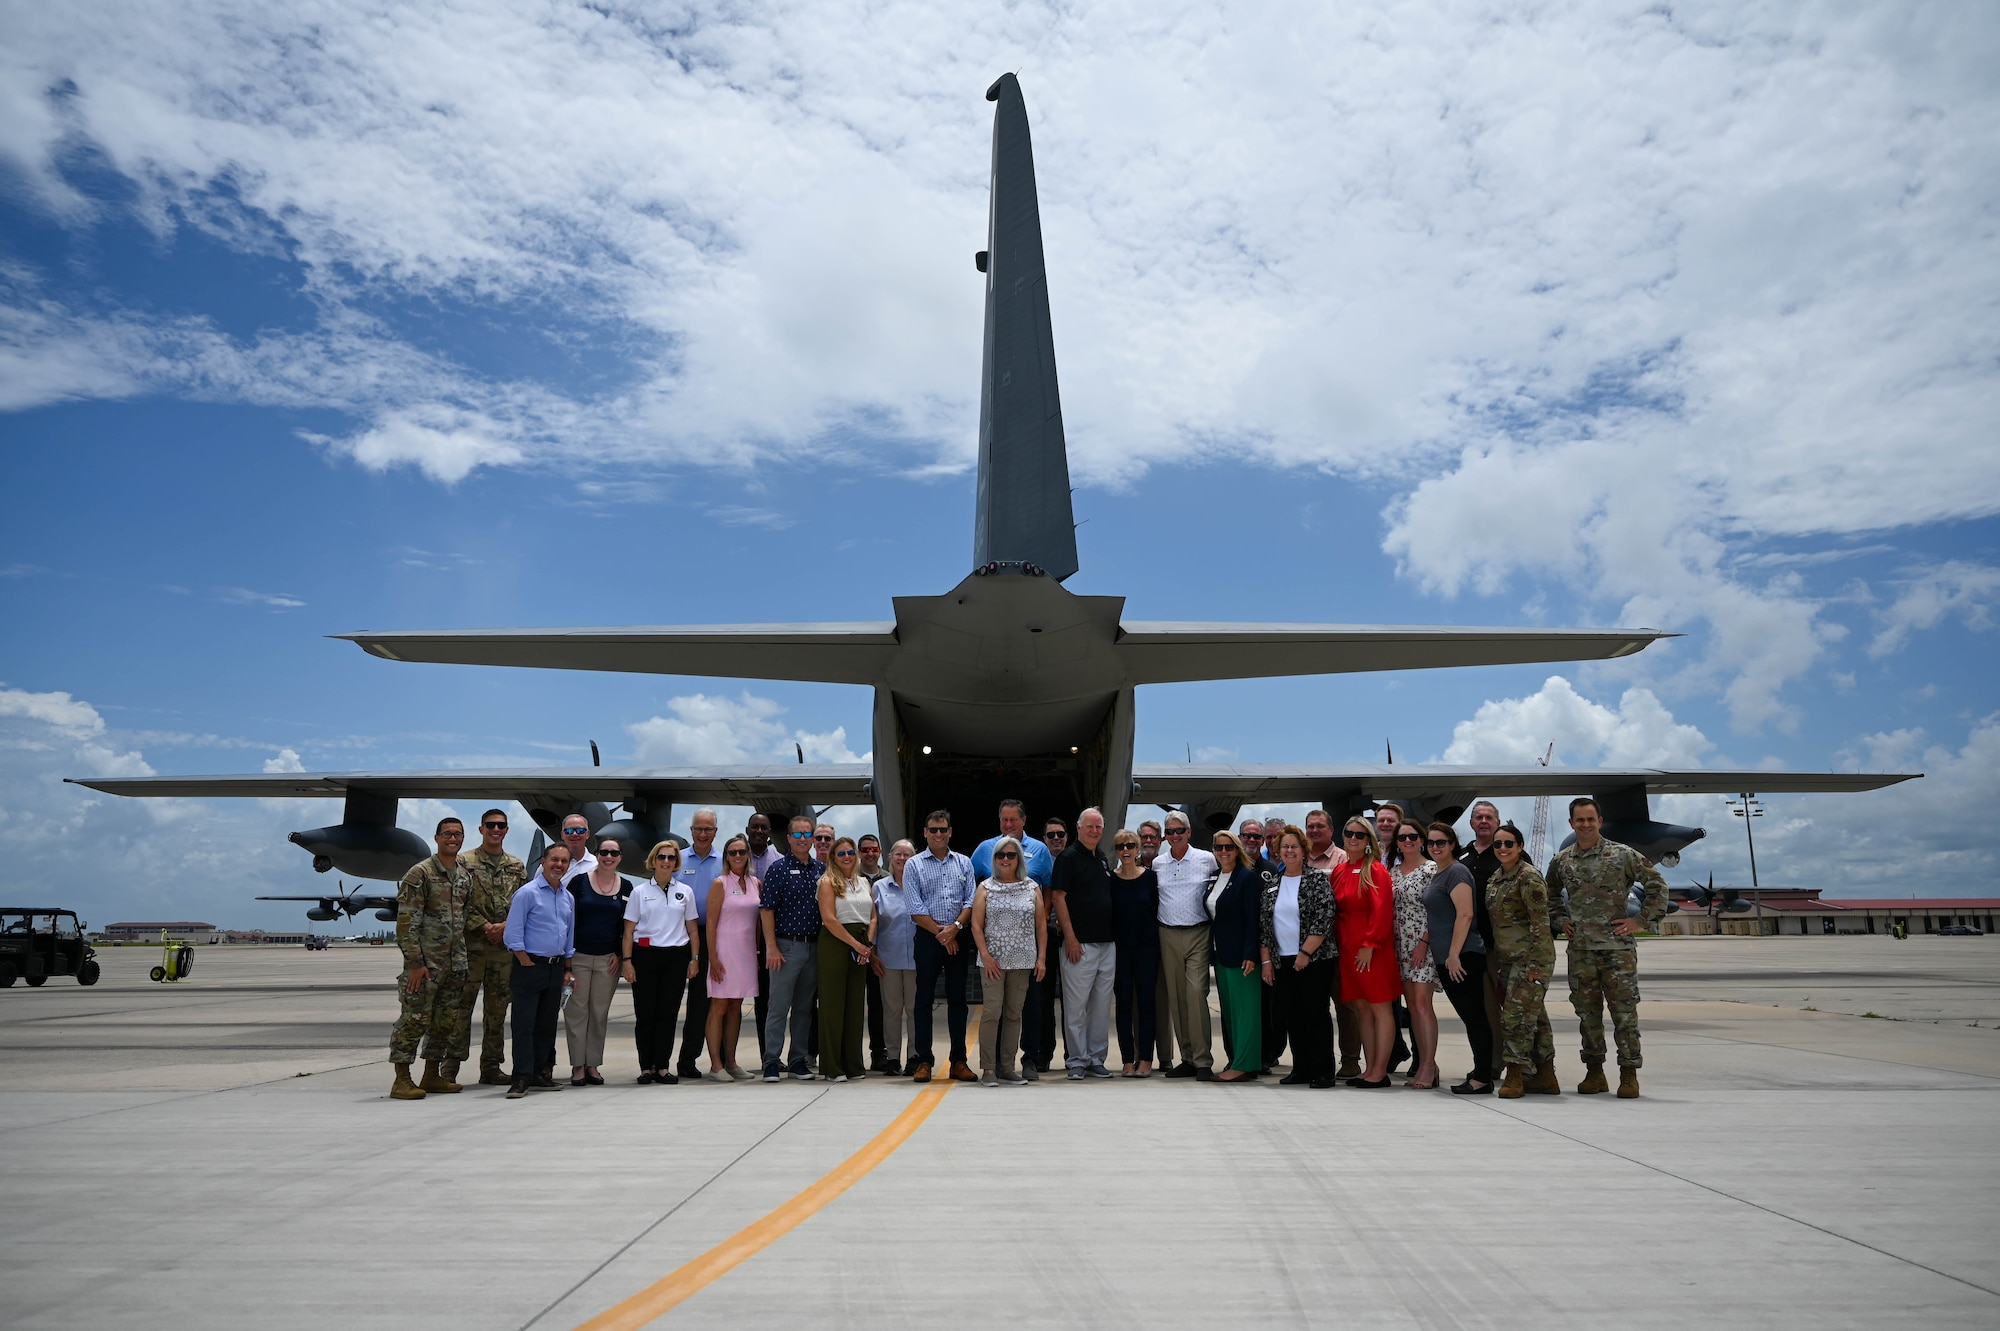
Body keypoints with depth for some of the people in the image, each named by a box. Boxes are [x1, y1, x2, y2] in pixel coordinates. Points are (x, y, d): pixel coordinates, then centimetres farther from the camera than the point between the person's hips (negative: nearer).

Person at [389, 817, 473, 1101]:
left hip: (455, 963, 7)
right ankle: (402, 1080, 3)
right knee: (414, 1019, -4)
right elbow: (406, 921, -13)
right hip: (425, 962, -7)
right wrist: (414, 962, -17)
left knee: (446, 1021, 11)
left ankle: (432, 1076, 21)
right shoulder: (420, 873, -9)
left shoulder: (465, 876, 12)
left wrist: (464, 960, 15)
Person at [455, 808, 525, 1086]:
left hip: (505, 946, 4)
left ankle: (491, 1066, 15)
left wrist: (505, 926, -9)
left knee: (497, 1009, 8)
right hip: (471, 945, -4)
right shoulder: (465, 862, 1)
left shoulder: (517, 866, 12)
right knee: (461, 1006, -3)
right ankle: (450, 1068, 3)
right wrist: (484, 926, -13)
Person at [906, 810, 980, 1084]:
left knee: (957, 999, 6)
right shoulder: (914, 866, 2)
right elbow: (916, 910, -5)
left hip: (959, 938, 2)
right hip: (928, 938, -2)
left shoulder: (964, 863, 10)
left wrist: (955, 927, -13)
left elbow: (971, 901, 3)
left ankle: (958, 1061, 11)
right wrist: (941, 934, -9)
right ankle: (924, 1060, 8)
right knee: (924, 999, 1)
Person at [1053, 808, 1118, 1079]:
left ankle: (1096, 1059, 17)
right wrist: (1070, 938, -15)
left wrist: (1115, 935, 15)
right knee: (1076, 1006, -3)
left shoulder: (1103, 861, 17)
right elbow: (1059, 898, -11)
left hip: (1107, 943, 7)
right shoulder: (1069, 857, -5)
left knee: (1102, 1006, 9)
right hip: (1080, 944, -7)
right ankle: (1076, 1061, 5)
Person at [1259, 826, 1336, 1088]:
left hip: (1315, 959, -5)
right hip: (1283, 961, 5)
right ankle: (1301, 1070, 17)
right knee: (1292, 1016, 7)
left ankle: (1323, 1073, 4)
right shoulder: (1271, 883, 10)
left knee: (1316, 1014, -3)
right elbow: (1263, 923, 10)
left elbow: (1324, 919, -13)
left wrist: (1305, 953, -16)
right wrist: (1266, 960, 5)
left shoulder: (1317, 879, -5)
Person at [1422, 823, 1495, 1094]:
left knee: (1474, 1015, -5)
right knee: (1469, 1016, 14)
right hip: (1445, 958, 10)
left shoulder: (1456, 872, -12)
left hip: (1463, 957, -10)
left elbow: (1465, 914, -20)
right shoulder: (1437, 875, 16)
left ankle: (1482, 1079, -2)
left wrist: (1454, 955, -21)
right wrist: (1425, 942, 14)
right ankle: (1481, 1070, 22)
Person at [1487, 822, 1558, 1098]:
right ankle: (1545, 1076, 19)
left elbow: (1540, 923, -16)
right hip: (1508, 959, 9)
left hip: (1530, 959, -9)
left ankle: (1514, 1075, -4)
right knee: (1534, 1016, 13)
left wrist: (1535, 963, -19)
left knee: (1516, 1015, -10)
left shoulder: (1529, 877, -13)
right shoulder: (1495, 879, 14)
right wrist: (1496, 959, 17)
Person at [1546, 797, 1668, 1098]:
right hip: (1580, 949, 4)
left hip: (1618, 947, -4)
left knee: (1625, 1012, -1)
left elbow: (1657, 885, 1)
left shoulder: (1623, 855, -4)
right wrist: (1561, 920, 13)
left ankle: (1629, 1074, 7)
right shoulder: (1561, 860, 8)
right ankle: (1594, 1072, 18)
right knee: (1587, 1013, 8)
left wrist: (1642, 921, -4)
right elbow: (1551, 893, 26)